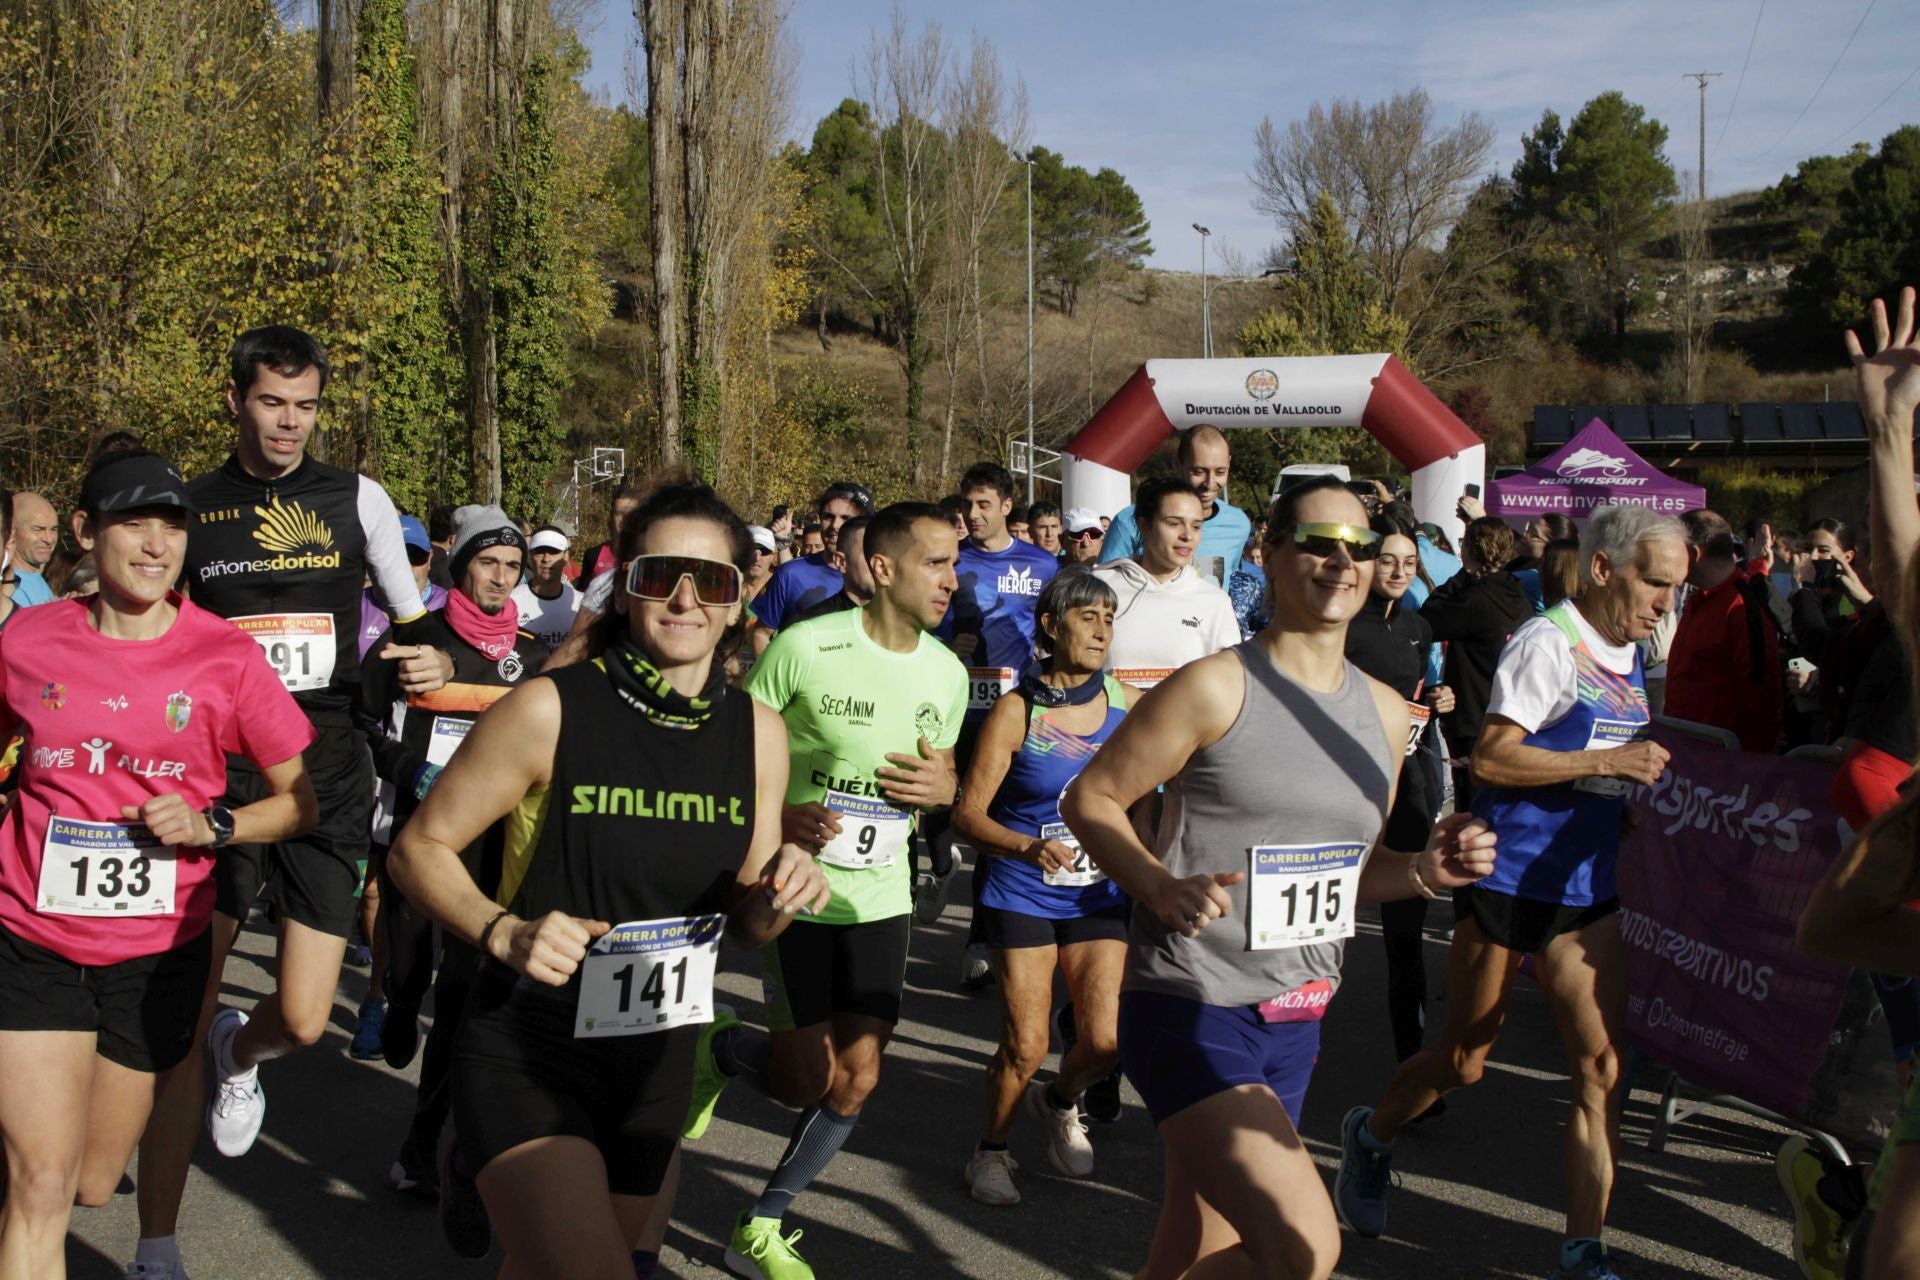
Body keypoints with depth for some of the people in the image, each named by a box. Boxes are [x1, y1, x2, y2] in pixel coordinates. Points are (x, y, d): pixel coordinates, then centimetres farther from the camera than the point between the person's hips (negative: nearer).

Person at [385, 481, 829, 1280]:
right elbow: (419, 847, -8)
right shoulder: (550, 710, -15)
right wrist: (504, 931, -25)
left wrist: (779, 898, -13)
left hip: (657, 1065, 6)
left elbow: (745, 925, 9)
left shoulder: (759, 733, -1)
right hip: (527, 1056, -5)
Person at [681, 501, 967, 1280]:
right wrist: (775, 818, -25)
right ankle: (721, 1046, 30)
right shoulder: (805, 647, -16)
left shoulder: (947, 673, 0)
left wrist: (944, 788, -8)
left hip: (881, 895, 5)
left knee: (858, 1079, 3)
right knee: (810, 1083, -4)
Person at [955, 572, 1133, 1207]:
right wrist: (1028, 848, -28)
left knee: (1103, 1042, -4)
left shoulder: (1122, 701, 0)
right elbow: (968, 813, -12)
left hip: (1100, 894, 3)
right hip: (1023, 897, -3)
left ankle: (1059, 1104, 30)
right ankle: (992, 1150, 23)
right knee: (1025, 1046, -5)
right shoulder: (1016, 710, -11)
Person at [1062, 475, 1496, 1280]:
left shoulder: (1385, 713, 11)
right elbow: (1090, 797, -7)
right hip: (1192, 1010, -7)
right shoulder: (1216, 687, -10)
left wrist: (1424, 869, 0)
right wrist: (1160, 886, -23)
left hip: (1295, 1021, 7)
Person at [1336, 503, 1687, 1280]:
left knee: (1602, 1066, -3)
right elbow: (1489, 756, -22)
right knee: (1461, 1062, 8)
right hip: (1509, 876, -7)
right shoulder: (1549, 641, -14)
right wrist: (1606, 761, -23)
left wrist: (1652, 765, 7)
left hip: (1587, 887, 7)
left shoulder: (1628, 653, 11)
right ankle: (1370, 1136, 37)